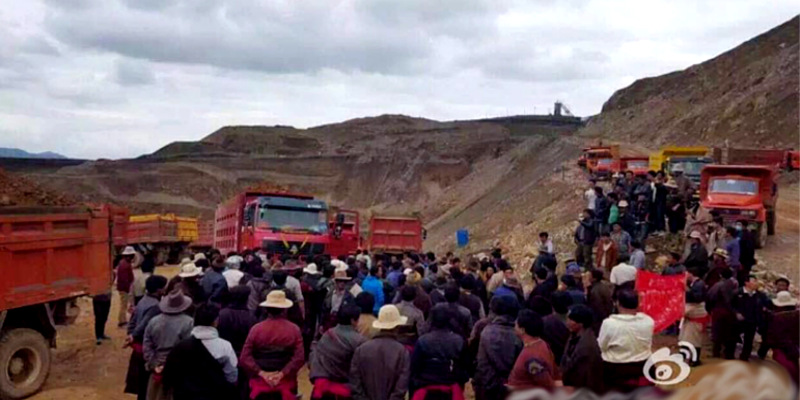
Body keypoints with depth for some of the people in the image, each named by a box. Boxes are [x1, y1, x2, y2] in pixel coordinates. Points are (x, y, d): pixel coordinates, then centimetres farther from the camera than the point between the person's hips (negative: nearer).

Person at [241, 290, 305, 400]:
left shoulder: (256, 329, -6)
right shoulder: (294, 329, -6)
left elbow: (245, 357, -11)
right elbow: (299, 358, -14)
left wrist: (262, 373, -11)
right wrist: (282, 374, -13)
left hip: (260, 380, 0)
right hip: (286, 381, 0)